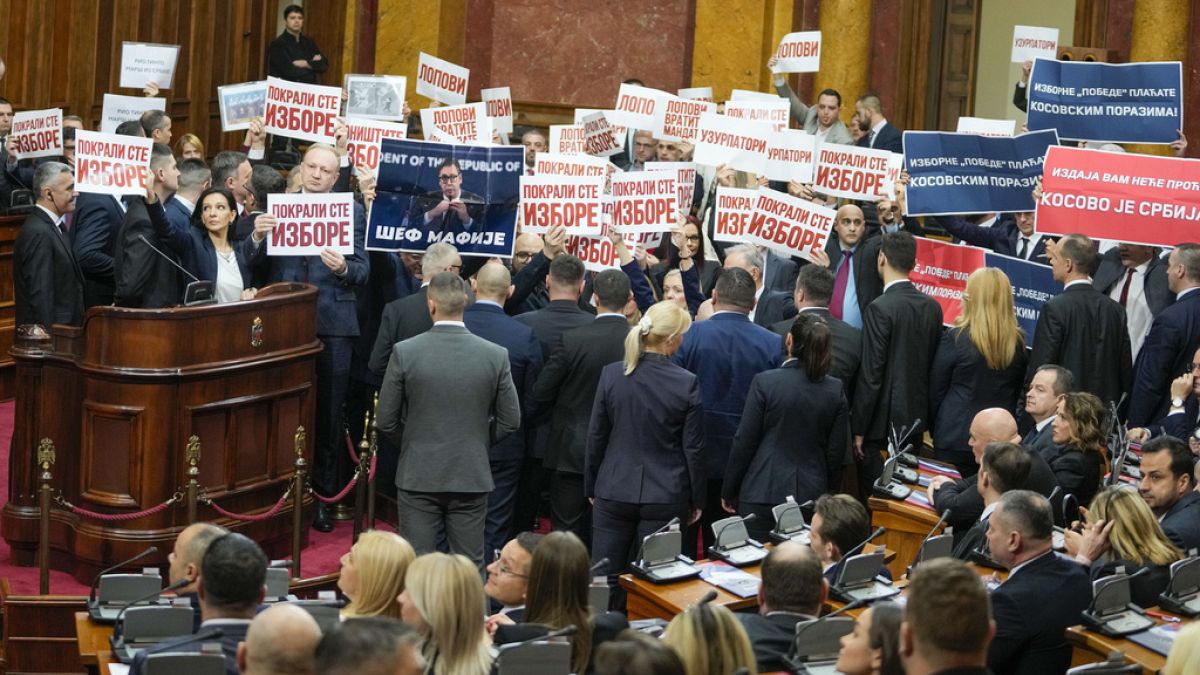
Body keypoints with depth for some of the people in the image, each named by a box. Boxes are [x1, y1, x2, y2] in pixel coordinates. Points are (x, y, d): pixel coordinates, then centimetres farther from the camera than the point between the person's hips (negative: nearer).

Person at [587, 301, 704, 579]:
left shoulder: (611, 374, -5)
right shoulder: (688, 384, -11)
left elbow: (596, 436, 2)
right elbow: (693, 449, -6)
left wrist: (591, 488, 14)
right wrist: (697, 500, 5)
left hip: (614, 492, 2)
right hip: (666, 498, -2)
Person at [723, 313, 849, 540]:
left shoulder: (765, 382, -9)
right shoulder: (836, 390, 0)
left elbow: (744, 442, -5)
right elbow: (837, 450, 6)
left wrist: (728, 491, 5)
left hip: (762, 494, -3)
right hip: (811, 494, 3)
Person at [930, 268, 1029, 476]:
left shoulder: (955, 338, -12)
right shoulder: (1018, 342, 0)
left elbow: (935, 391, -3)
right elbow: (1019, 393, 11)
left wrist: (936, 430, 12)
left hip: (955, 439, -4)